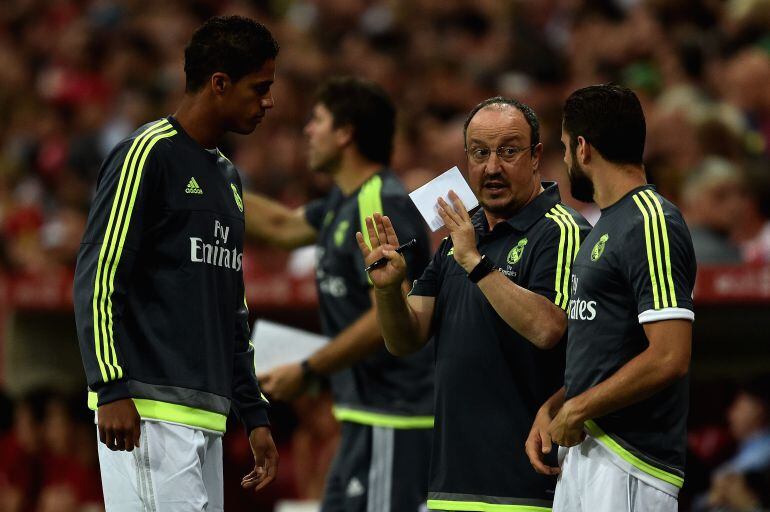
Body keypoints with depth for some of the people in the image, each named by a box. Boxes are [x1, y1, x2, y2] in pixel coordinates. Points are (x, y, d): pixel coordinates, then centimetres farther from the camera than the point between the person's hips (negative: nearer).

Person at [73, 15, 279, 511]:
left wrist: (254, 414, 22)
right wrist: (111, 389, -19)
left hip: (206, 415, 9)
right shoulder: (149, 153, -5)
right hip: (150, 410, -9)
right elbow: (96, 278, -11)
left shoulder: (228, 177, 23)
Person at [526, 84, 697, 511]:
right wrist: (552, 408, 11)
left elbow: (669, 358, -22)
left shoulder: (650, 224, -13)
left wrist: (577, 410, -14)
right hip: (583, 448, 9)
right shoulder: (607, 224, 19)